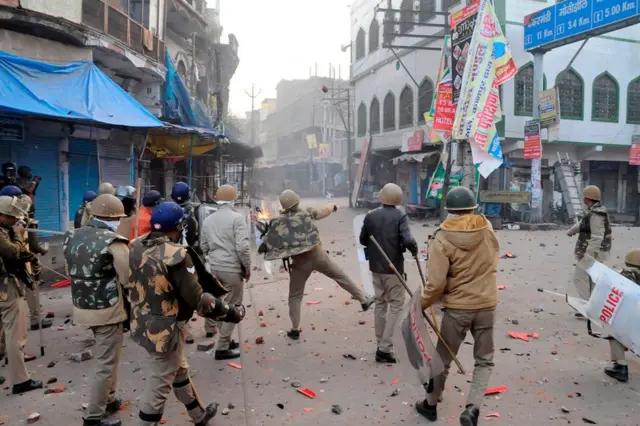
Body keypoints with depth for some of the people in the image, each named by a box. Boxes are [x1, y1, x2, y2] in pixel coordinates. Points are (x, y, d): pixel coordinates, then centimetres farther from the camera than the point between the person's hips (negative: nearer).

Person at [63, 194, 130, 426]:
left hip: (83, 306, 8)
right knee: (107, 363, 5)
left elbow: (71, 272, 15)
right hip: (108, 309, -8)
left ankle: (108, 399, 38)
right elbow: (129, 280, -16)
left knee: (107, 357, 25)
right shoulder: (113, 242, -19)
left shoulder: (72, 236, 4)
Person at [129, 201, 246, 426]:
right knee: (160, 385, 8)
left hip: (142, 324, 9)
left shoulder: (136, 247, -2)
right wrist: (232, 312, -10)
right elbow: (197, 299, -22)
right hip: (166, 330, -9)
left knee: (179, 371, 25)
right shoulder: (176, 255, -26)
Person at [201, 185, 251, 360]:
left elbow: (204, 247, 14)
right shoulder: (237, 217, -11)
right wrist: (247, 268, -7)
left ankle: (225, 340, 31)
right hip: (232, 269, -7)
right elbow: (242, 247, -18)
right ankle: (222, 348, 9)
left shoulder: (208, 220, 10)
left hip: (214, 268, 7)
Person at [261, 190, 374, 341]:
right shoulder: (306, 213, 0)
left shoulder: (278, 222, -3)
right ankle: (364, 300, 26)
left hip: (300, 262, -1)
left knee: (295, 296, 13)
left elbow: (268, 241, -6)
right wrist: (332, 205, 37)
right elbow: (324, 211, 17)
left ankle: (295, 329, 15)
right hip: (317, 255, 1)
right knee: (341, 276, 18)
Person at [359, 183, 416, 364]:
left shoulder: (370, 215, -2)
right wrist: (415, 249, -2)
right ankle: (385, 348, -1)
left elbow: (363, 240, 6)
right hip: (394, 267, -4)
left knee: (380, 303, 18)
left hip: (375, 266, 5)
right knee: (396, 304, 5)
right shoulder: (400, 216, -14)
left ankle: (381, 343, 26)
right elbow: (408, 241, -23)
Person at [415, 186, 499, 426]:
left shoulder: (442, 239, -16)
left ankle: (431, 404, 33)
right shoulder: (488, 230, -4)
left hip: (457, 308, -2)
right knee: (484, 360, 18)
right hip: (486, 305, 3)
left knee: (443, 359, 16)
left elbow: (436, 283, -18)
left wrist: (422, 305, -4)